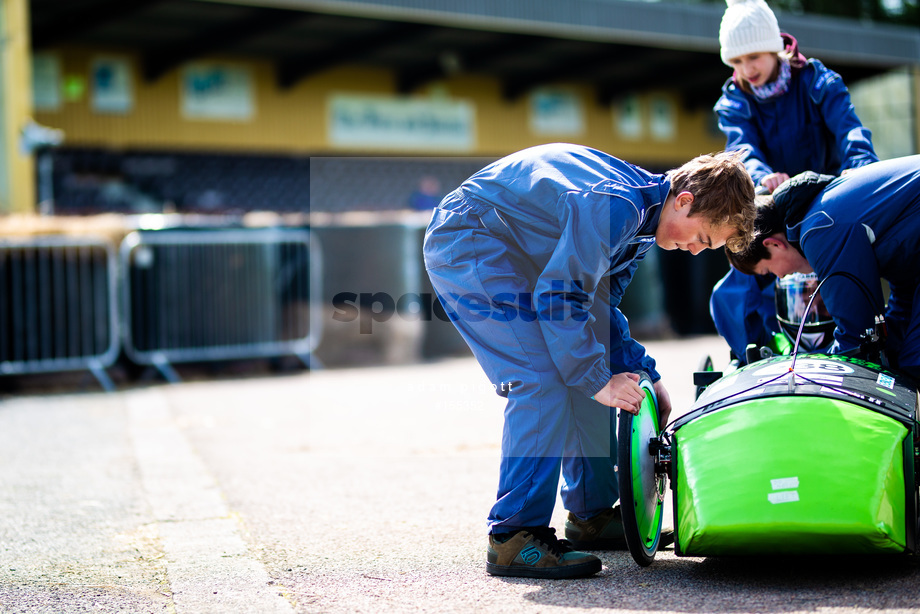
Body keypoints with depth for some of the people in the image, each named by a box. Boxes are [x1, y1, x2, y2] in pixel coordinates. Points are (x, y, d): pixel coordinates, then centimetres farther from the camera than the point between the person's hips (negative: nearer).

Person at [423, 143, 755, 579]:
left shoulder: (641, 216, 4)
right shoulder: (615, 205, -28)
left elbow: (599, 307, 13)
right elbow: (559, 299, -27)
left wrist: (642, 374, 6)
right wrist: (599, 381, -20)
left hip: (514, 256, 10)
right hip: (467, 245, -10)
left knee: (582, 371, 9)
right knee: (543, 380, -20)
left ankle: (591, 514, 20)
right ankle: (514, 536, -16)